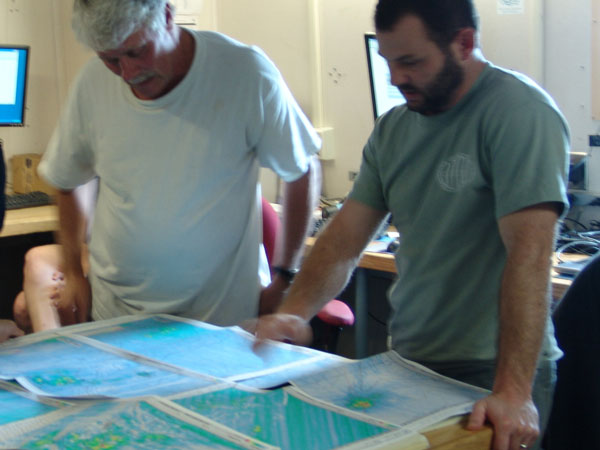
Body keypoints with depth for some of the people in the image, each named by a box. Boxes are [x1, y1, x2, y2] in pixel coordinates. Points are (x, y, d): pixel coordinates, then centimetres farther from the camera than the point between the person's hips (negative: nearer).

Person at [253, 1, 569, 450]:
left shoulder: (519, 111, -15)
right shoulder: (393, 128, 7)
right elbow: (345, 237, 6)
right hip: (409, 362, 6)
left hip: (490, 371, -6)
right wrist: (293, 314, -10)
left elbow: (529, 252, -24)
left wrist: (513, 392, -30)